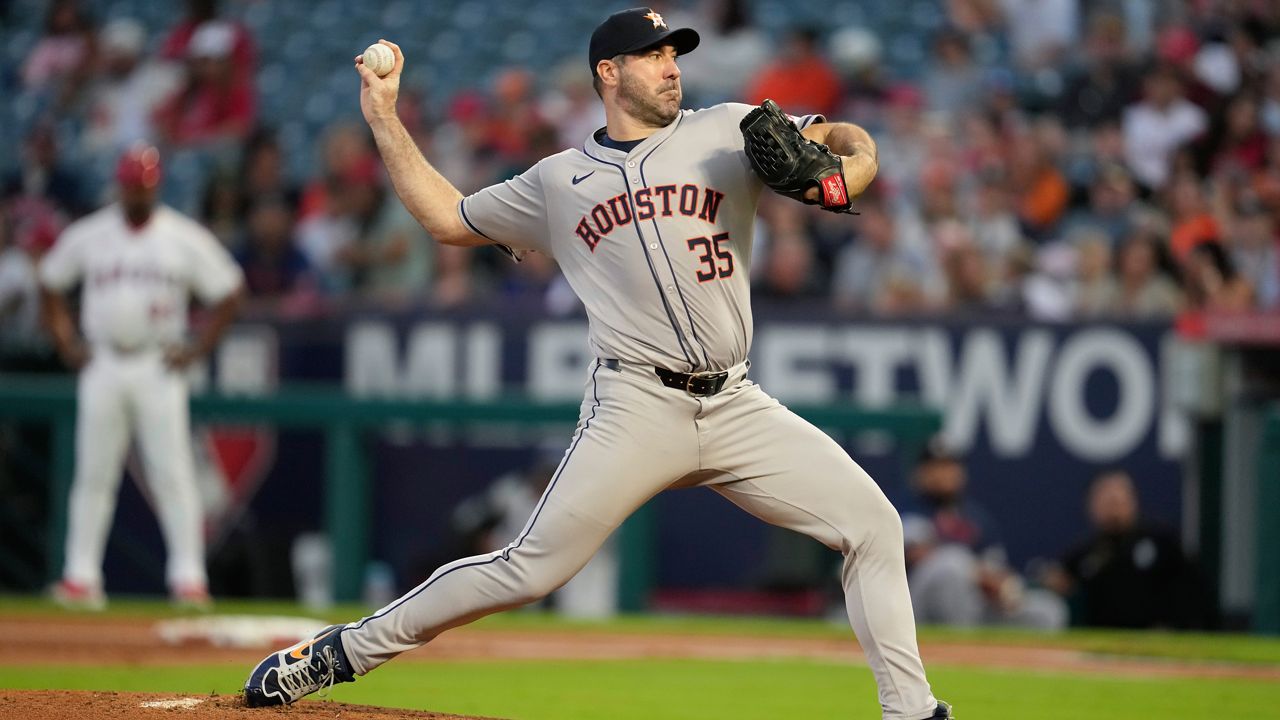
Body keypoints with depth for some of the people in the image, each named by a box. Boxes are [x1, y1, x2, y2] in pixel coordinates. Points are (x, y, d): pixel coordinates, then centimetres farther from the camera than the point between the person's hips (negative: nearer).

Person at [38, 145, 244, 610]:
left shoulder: (185, 239, -1)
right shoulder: (86, 236, 4)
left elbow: (227, 293, 4)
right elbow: (50, 284, 17)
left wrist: (197, 349, -2)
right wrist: (66, 342, 7)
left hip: (159, 369, -2)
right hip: (102, 367, 2)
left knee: (172, 474, -7)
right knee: (93, 474, 2)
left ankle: (188, 576, -7)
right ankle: (81, 576, 5)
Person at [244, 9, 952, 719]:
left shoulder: (725, 134, 10)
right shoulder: (557, 181, 12)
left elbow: (852, 143, 6)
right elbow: (447, 217, 20)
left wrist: (844, 166, -17)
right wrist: (383, 116, 17)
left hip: (735, 407, 2)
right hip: (636, 410, -2)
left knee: (873, 525, -7)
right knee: (530, 568, -9)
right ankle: (344, 650, 1)